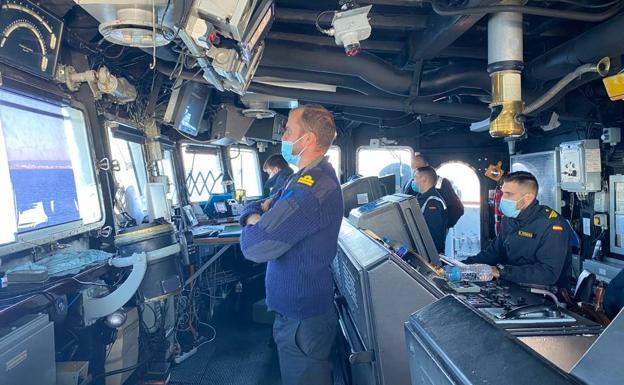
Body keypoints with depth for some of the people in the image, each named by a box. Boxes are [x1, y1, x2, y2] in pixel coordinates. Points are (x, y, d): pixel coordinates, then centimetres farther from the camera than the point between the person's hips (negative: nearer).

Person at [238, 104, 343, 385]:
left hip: (301, 316, -9)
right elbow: (252, 208, 10)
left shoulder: (313, 188, -30)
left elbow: (255, 247, -31)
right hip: (298, 305, 9)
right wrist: (256, 215, -14)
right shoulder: (308, 177, 7)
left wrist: (253, 223, -9)